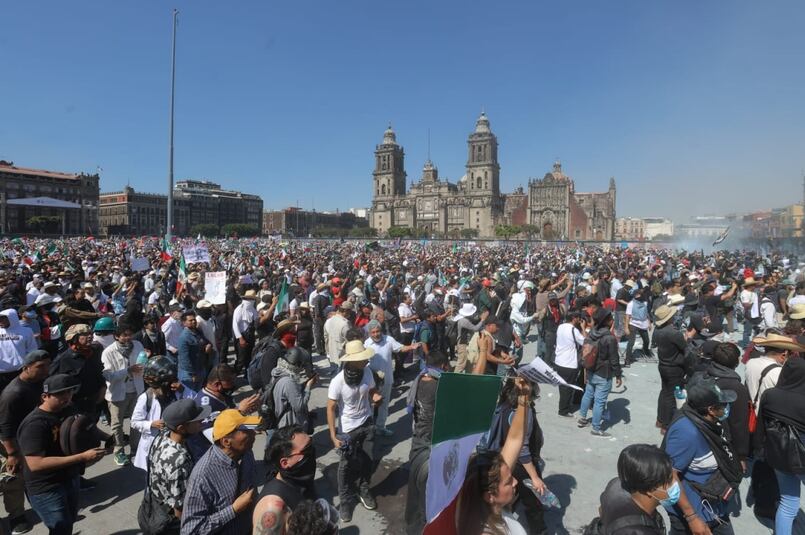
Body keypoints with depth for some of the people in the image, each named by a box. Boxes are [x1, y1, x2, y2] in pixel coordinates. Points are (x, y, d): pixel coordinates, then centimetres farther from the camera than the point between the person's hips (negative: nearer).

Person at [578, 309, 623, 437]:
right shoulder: (610, 338, -24)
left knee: (588, 394, 23)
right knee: (599, 401, 3)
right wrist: (618, 375, -6)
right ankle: (596, 429, 14)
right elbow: (614, 359, -18)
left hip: (591, 372, 8)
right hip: (603, 375, -7)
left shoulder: (591, 333, -2)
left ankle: (582, 419, 38)